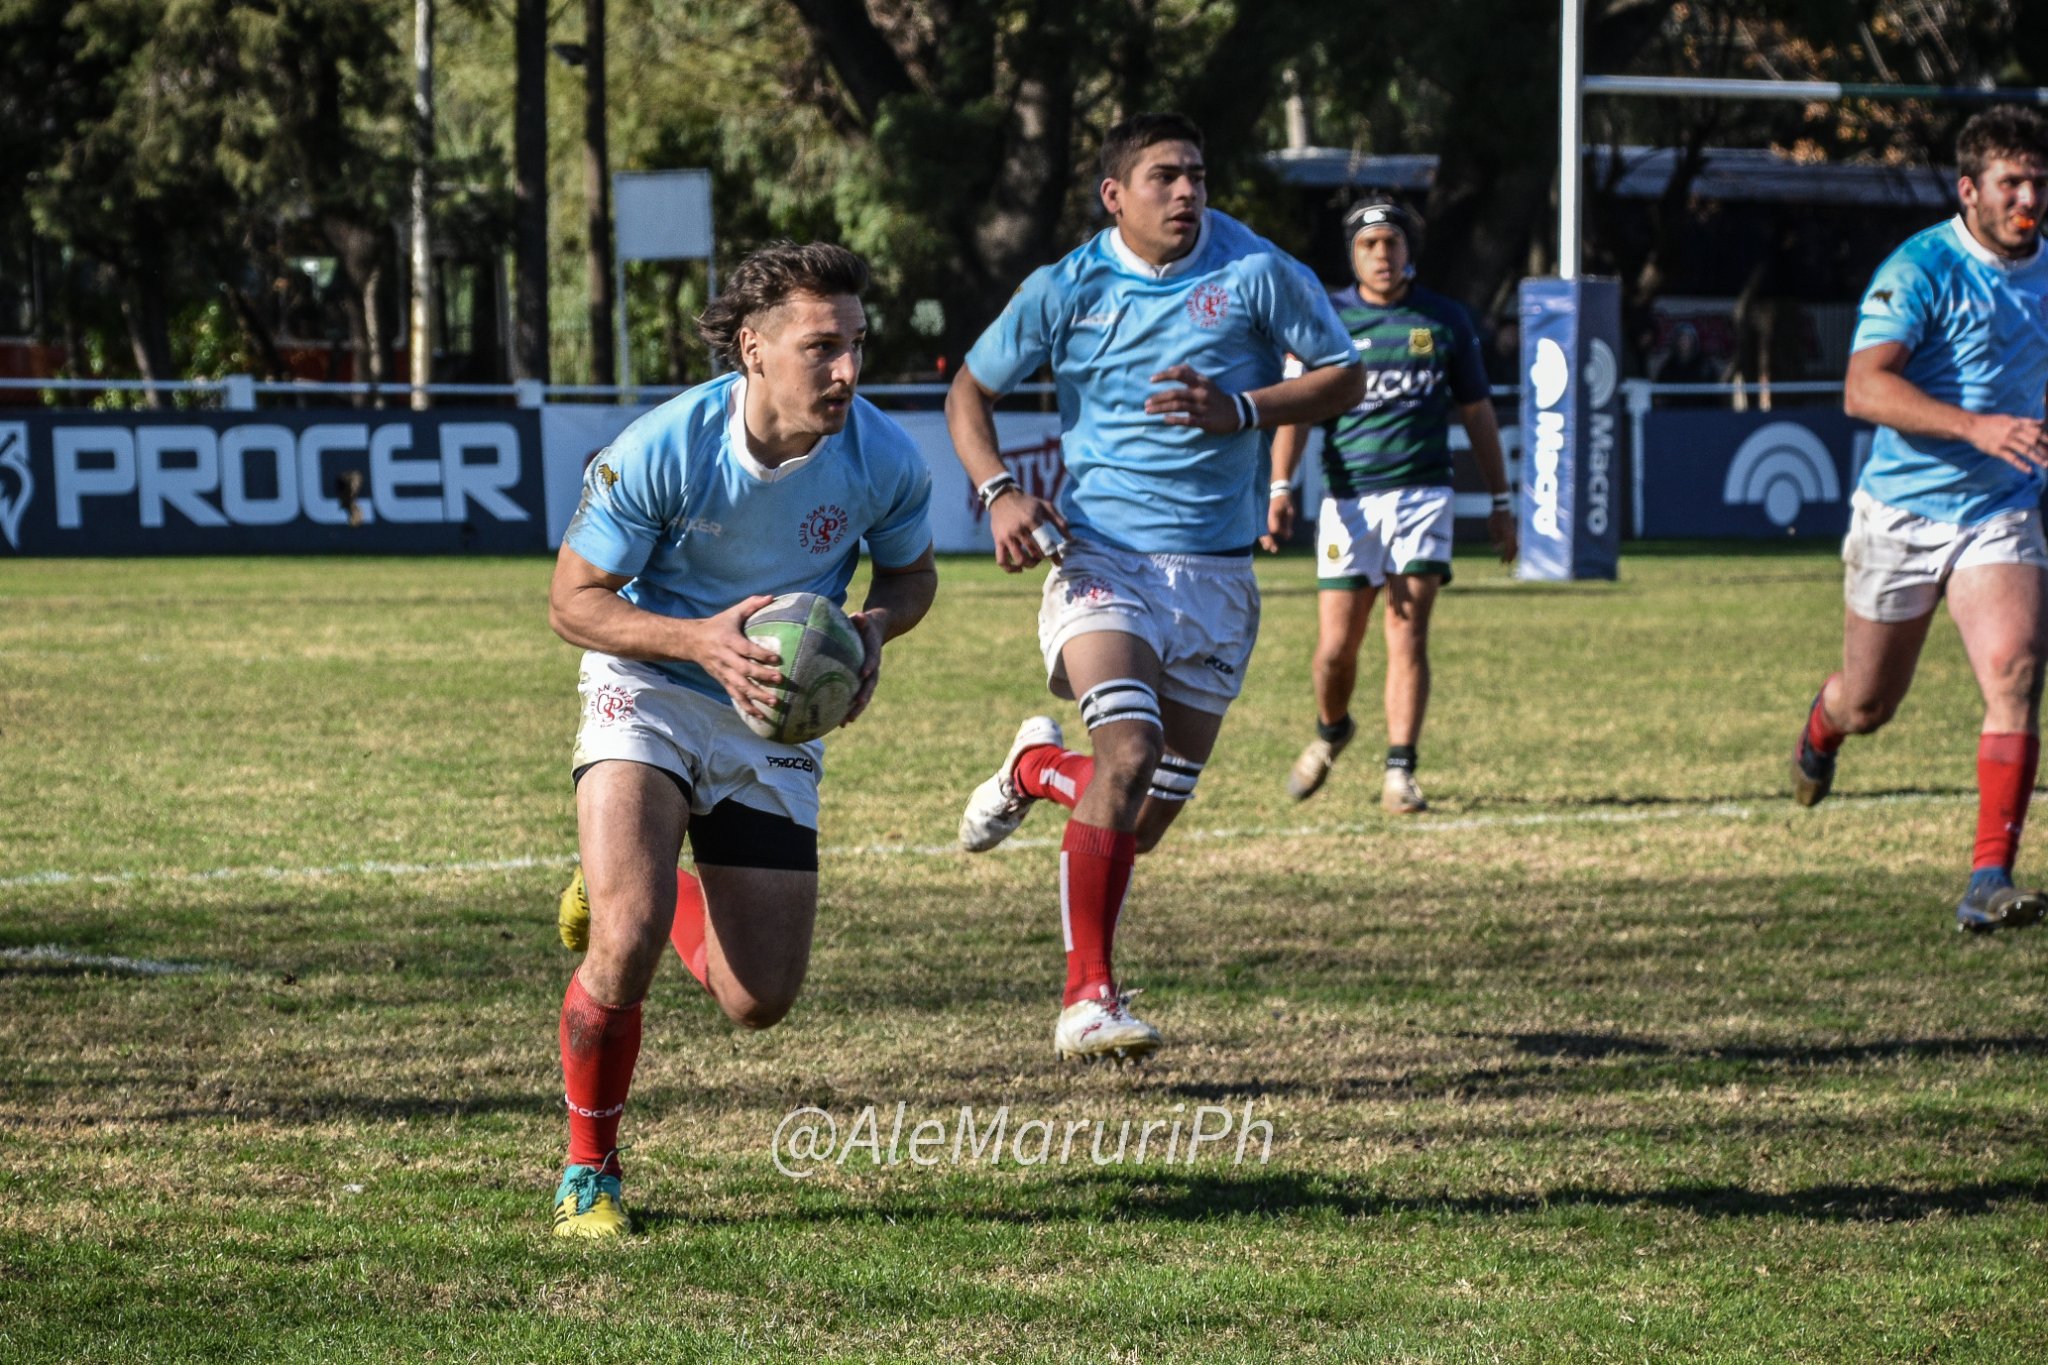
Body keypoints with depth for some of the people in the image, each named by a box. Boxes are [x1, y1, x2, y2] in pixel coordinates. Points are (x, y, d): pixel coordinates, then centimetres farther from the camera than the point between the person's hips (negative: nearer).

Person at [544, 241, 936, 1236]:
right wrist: (702, 642, -31)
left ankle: (657, 897, 38)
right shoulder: (661, 448, -24)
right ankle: (588, 1174, -1)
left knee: (759, 1002, 4)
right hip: (647, 696, -3)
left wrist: (873, 627, -18)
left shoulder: (885, 461, -15)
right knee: (625, 941, -24)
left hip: (776, 721, 3)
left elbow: (910, 572, 6)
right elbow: (573, 600, -15)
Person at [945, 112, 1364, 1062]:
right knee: (1130, 749, -27)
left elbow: (1342, 377, 3)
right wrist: (998, 494, -7)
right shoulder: (1067, 289, 0)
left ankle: (1037, 768, 40)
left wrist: (1240, 411, -14)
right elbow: (970, 391, 11)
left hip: (1216, 574, 2)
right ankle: (1087, 996, -21)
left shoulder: (1256, 272, -2)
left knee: (1146, 819, 4)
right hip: (1100, 556, -2)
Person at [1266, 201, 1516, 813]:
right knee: (1336, 647, -1)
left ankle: (1399, 771, -9)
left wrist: (1500, 500, 15)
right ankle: (1331, 731, 30)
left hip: (1422, 494, 0)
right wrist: (1280, 488, -15)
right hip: (1348, 497, 0)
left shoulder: (1445, 320, 8)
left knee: (1408, 635, -10)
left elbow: (1476, 412, 15)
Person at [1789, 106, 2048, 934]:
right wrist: (1975, 426, -37)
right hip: (1901, 513, -3)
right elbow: (1863, 389, -28)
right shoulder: (1922, 269, -16)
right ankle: (1820, 730, 51)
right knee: (1867, 703, 12)